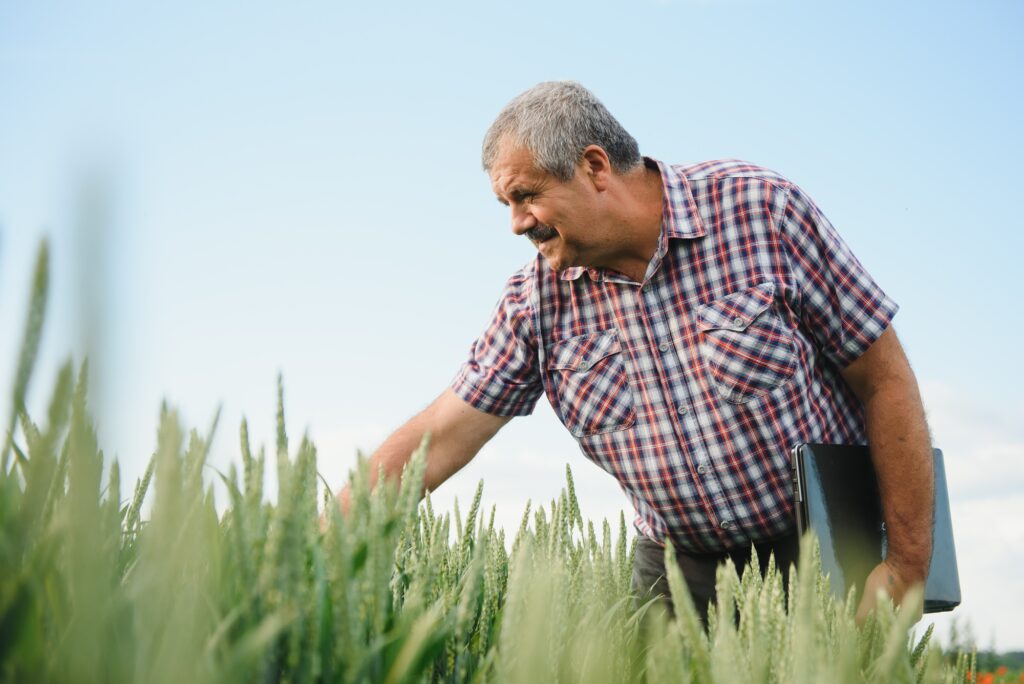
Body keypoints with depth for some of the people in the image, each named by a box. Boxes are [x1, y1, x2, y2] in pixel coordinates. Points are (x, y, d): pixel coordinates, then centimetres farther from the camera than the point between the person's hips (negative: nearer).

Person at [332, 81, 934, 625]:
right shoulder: (539, 301, -4)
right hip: (682, 563, 3)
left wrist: (907, 567, -12)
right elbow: (442, 436, -2)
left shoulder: (762, 210, -13)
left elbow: (885, 379, -10)